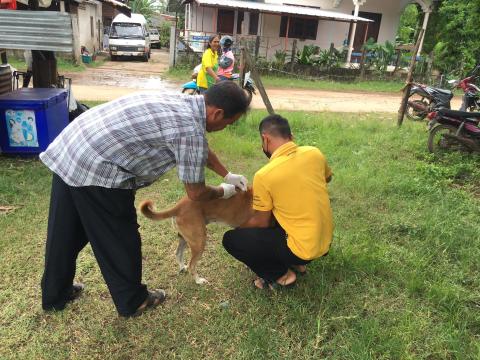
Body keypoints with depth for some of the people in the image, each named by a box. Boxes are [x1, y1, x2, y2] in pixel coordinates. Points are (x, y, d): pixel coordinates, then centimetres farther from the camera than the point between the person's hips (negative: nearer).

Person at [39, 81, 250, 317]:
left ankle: (54, 295, 42)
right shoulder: (190, 128, -16)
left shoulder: (182, 103, 12)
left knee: (65, 233, 22)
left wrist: (227, 175, 37)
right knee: (118, 239, 10)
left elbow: (201, 149, 30)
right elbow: (196, 193, -6)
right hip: (95, 170, -9)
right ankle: (132, 302, 31)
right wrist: (223, 192, 15)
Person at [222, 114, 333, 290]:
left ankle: (280, 275, 4)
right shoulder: (314, 153, -5)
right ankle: (296, 263, 21)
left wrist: (238, 223, 11)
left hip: (303, 249, -7)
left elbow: (261, 224, -7)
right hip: (325, 242, 7)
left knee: (231, 239, 2)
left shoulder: (264, 175, -20)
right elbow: (327, 178, 18)